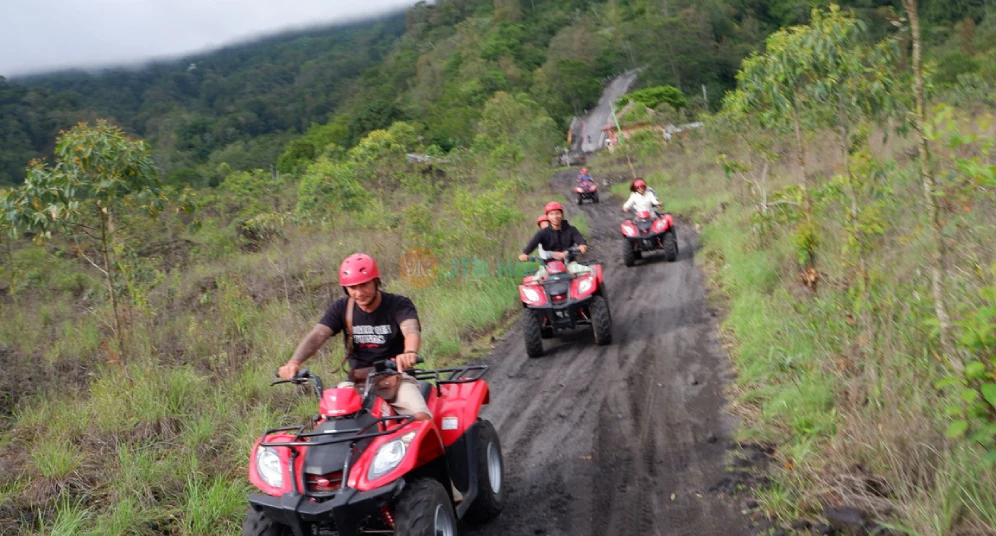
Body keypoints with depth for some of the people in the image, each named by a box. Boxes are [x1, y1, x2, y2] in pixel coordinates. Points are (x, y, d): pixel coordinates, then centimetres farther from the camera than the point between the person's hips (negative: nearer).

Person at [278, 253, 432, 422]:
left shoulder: (398, 305, -6)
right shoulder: (341, 308, 4)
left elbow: (411, 330, -26)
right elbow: (317, 335, -9)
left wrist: (410, 352, -51)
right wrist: (295, 362, -31)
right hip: (357, 384, 3)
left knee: (422, 417, -27)